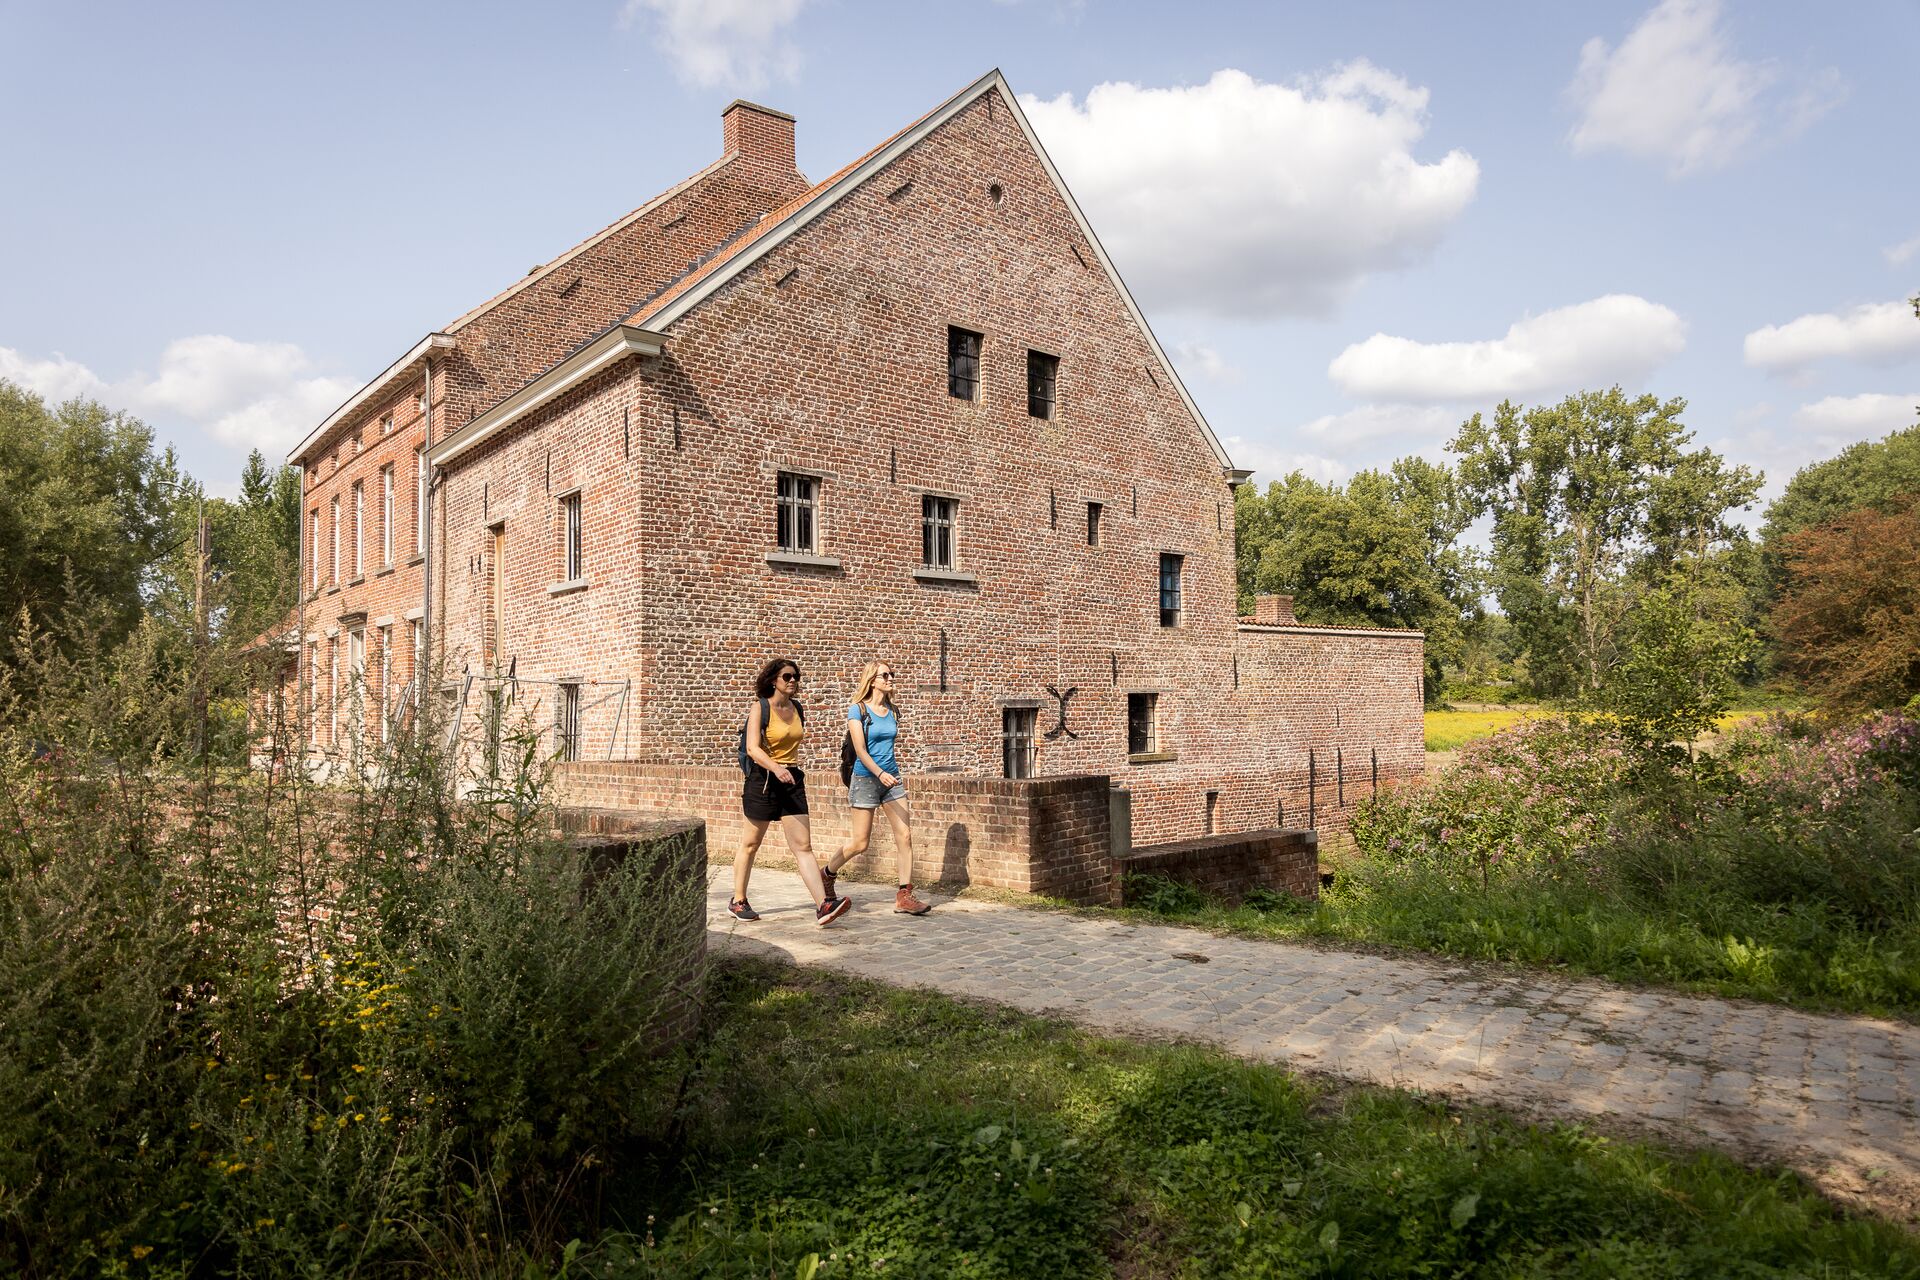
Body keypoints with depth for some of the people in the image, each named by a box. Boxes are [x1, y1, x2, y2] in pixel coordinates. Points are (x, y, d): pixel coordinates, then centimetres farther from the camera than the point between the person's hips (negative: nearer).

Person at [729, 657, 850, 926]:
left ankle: (823, 905, -12)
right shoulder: (760, 708, -9)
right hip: (763, 779, -5)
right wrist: (776, 767, -37)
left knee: (803, 846, -3)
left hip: (792, 779, 5)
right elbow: (752, 748, -22)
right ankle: (737, 902, 25)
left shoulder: (796, 708, 8)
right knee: (751, 844, 10)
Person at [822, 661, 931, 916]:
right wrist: (880, 774, -30)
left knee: (905, 835, -5)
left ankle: (904, 897, -1)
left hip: (891, 778, 5)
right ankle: (827, 873, 27)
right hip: (865, 779, -5)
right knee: (859, 843, 1)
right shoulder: (858, 710, -9)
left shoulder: (893, 711, 8)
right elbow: (860, 750, -17)